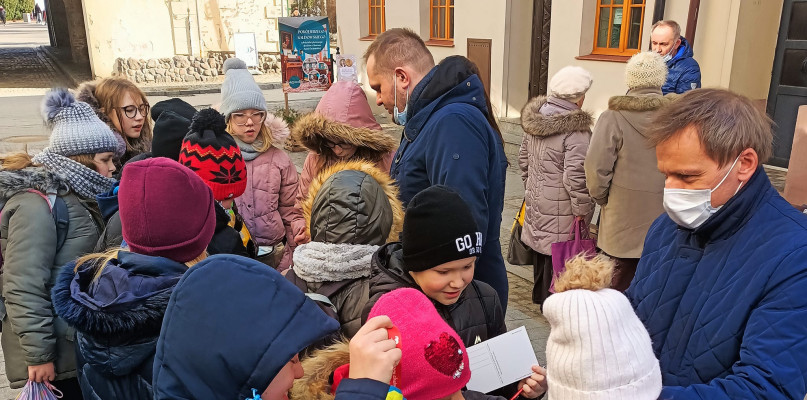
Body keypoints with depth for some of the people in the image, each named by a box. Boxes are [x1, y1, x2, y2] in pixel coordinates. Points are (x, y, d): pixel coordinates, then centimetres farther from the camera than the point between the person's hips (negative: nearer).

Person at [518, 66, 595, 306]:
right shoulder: (576, 129, -22)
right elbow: (575, 175, -25)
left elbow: (523, 158, 12)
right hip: (561, 209, -8)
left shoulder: (535, 118, 2)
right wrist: (582, 209, -14)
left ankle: (540, 294, 40)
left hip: (536, 200, 8)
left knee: (541, 246, 22)